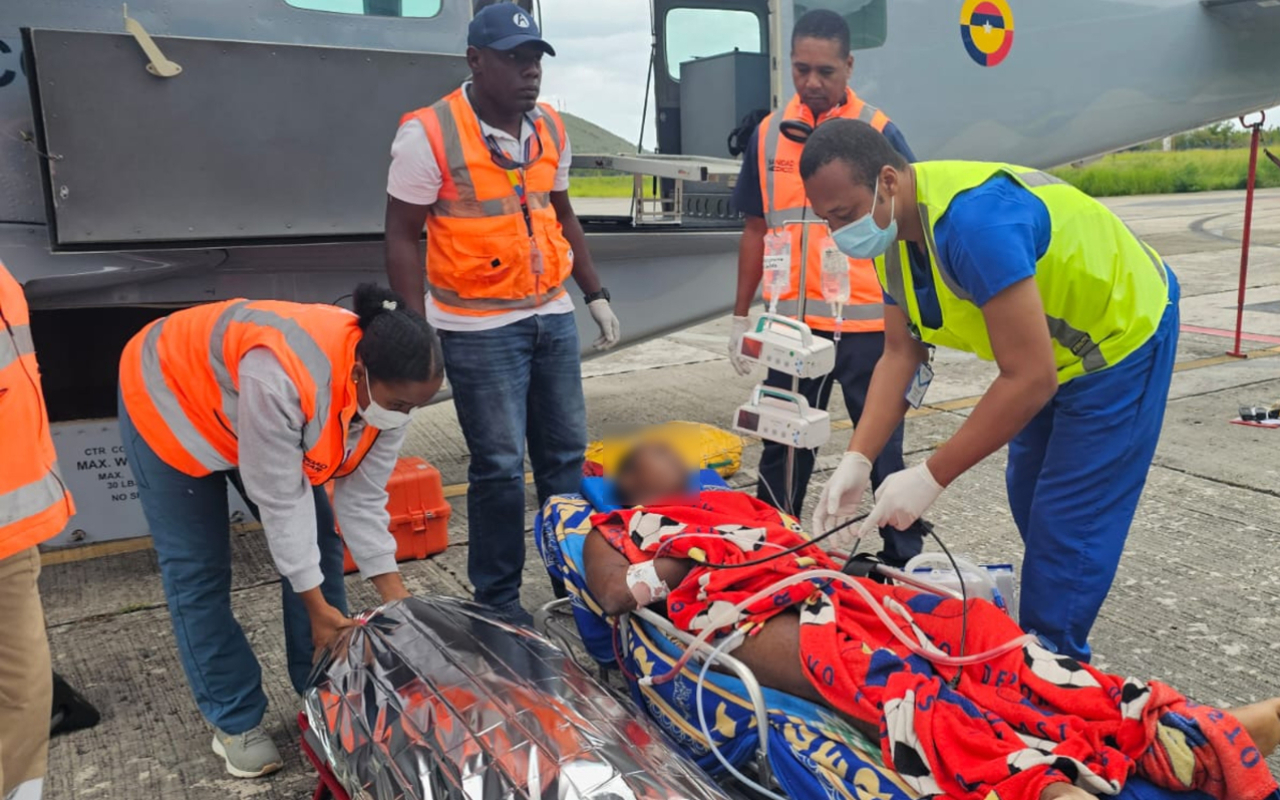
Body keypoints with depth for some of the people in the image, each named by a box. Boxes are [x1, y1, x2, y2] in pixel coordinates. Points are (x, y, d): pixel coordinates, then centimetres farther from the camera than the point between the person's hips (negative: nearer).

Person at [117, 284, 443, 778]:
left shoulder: (385, 385, -22)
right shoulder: (283, 376, -44)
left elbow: (362, 497, -15)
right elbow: (280, 499, -34)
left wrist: (394, 596, -17)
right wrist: (316, 604, -26)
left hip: (246, 402, 6)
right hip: (172, 399, -6)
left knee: (319, 545, 1)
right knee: (198, 571, -4)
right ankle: (235, 722, 10)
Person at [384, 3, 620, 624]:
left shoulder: (550, 129, 8)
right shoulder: (429, 134, -11)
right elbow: (401, 237, -9)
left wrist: (595, 295, 15)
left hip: (552, 317, 6)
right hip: (480, 329, -6)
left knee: (566, 454, 12)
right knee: (500, 465, -1)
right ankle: (497, 597, 17)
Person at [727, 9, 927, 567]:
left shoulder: (878, 133, -3)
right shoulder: (768, 134, 6)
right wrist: (741, 316, 12)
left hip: (866, 322, -3)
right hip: (791, 322, 3)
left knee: (882, 448, 7)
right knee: (782, 448, 13)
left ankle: (904, 558, 21)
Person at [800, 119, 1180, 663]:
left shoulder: (974, 218, -40)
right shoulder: (892, 230, -11)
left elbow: (1030, 378, -39)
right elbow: (901, 354, -9)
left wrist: (930, 477, -34)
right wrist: (856, 460, -20)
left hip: (1122, 336, -9)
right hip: (1047, 352, 9)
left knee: (1066, 527, -8)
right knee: (1031, 503, 18)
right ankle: (1040, 648, 36)